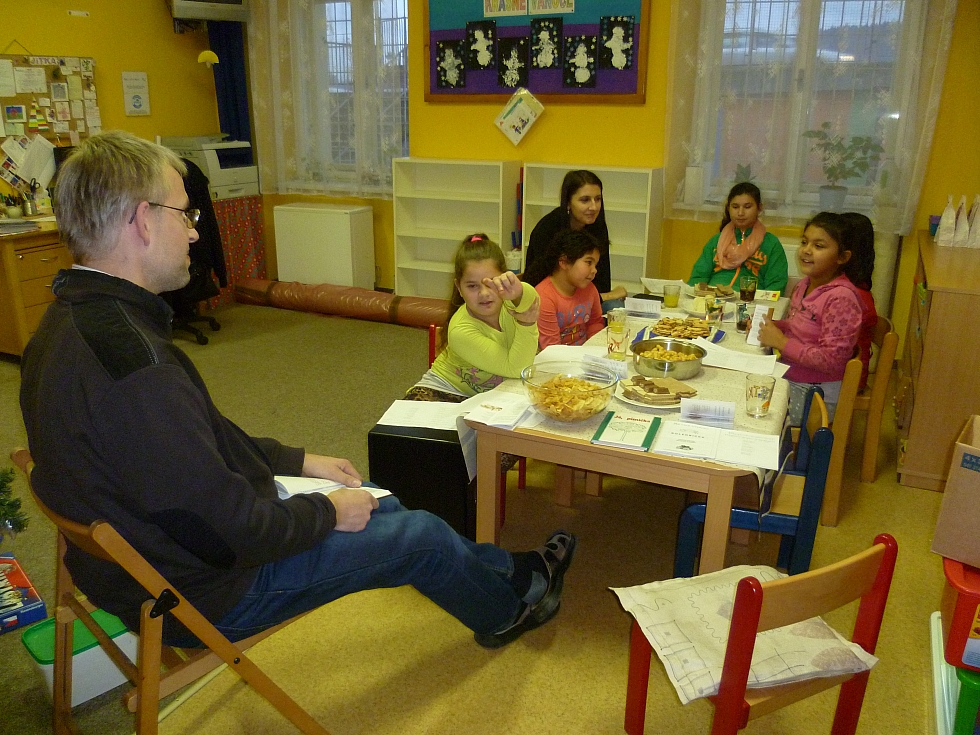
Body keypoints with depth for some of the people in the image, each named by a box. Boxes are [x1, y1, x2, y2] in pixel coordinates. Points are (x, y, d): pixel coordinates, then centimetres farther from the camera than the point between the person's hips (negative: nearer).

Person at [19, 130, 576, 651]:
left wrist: (299, 461, 9)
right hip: (201, 589, -9)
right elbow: (231, 530, -30)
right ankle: (507, 610, 37)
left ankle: (503, 573, 40)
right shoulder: (132, 358, -35)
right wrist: (329, 512, -12)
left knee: (377, 504, 19)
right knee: (421, 535, 6)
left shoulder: (76, 315, -1)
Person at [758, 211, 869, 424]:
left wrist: (781, 342, -19)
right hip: (790, 378, 8)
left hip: (817, 394, -8)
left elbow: (831, 360, -24)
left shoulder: (841, 297, -21)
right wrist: (774, 326, 2)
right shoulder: (806, 284, 5)